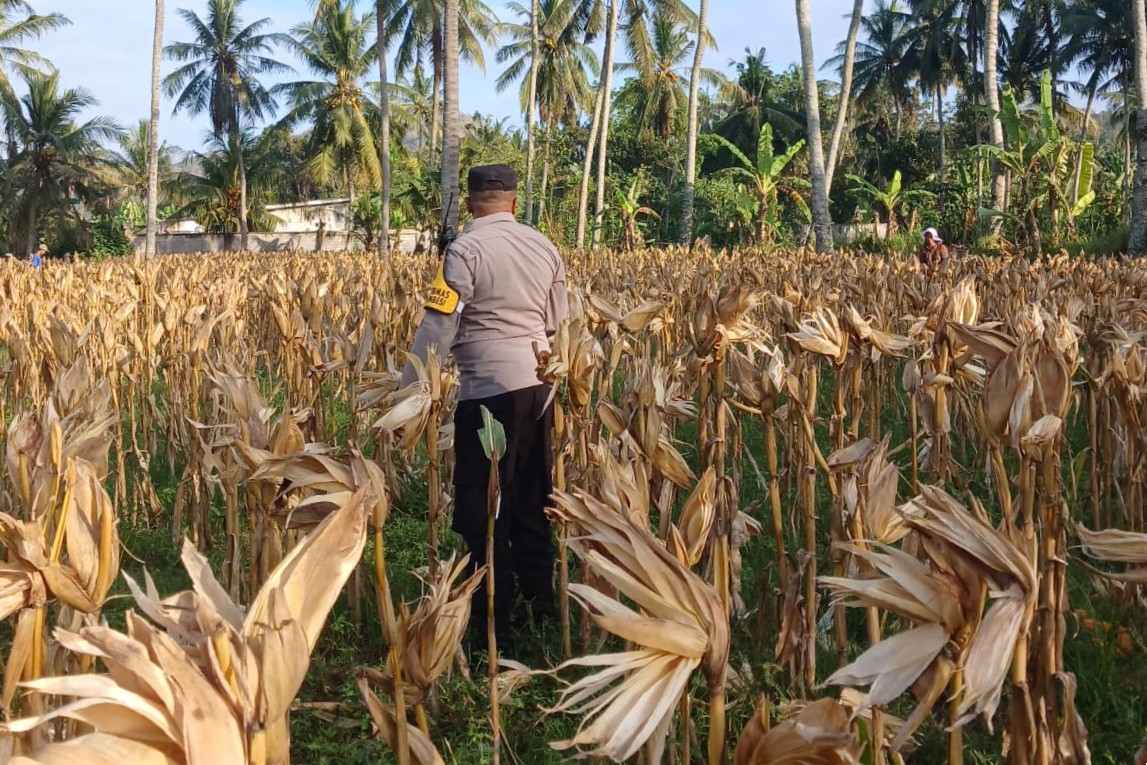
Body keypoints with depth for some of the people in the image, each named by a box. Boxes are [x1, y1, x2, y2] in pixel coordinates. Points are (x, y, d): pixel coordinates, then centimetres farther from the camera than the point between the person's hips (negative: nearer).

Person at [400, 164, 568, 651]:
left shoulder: (466, 249, -10)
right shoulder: (545, 248, 10)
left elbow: (438, 327, -14)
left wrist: (407, 388, -9)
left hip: (490, 389, -7)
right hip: (538, 384, 7)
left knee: (482, 506, 2)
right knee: (532, 500, 17)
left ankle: (494, 620, 6)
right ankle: (541, 602, 26)